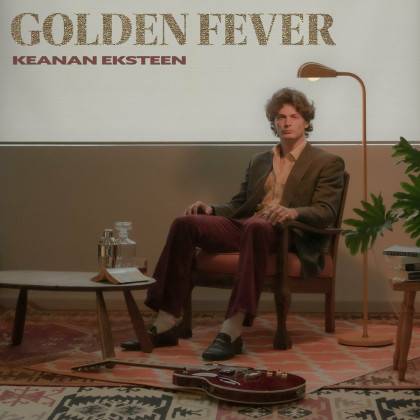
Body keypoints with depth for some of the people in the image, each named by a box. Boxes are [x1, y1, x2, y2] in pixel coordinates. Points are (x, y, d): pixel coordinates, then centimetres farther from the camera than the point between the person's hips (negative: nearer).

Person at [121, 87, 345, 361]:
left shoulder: (328, 163, 10)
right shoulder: (259, 161, 27)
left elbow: (326, 213, -4)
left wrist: (293, 212, -25)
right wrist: (211, 209, 1)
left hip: (287, 235, -6)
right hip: (243, 226, 6)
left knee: (256, 226, -41)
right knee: (185, 223, -19)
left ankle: (232, 330, -46)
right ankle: (166, 324, -23)